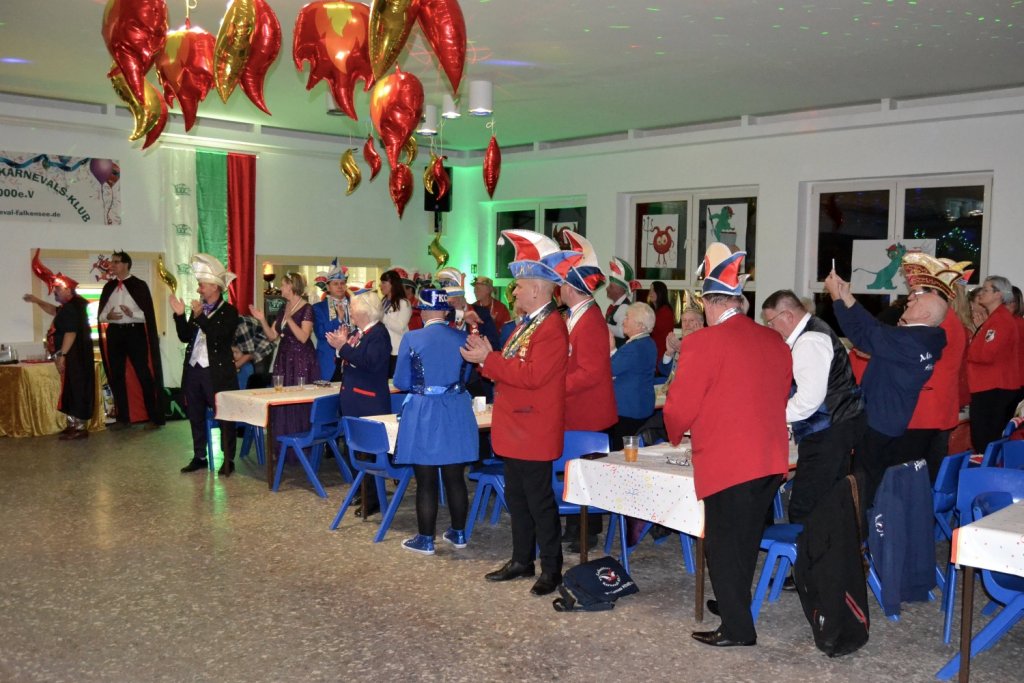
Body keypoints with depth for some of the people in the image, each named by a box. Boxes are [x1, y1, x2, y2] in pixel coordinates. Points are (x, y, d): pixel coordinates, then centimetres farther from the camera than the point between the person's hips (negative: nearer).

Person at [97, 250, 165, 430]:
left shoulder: (139, 285, -3)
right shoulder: (108, 287, 10)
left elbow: (148, 314, -7)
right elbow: (100, 314, 12)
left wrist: (132, 313, -23)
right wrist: (108, 316, -9)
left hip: (135, 332, -5)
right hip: (114, 333, 5)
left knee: (144, 375, -3)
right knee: (116, 376, 9)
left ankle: (155, 418, 3)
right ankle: (123, 418, 18)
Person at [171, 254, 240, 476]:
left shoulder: (229, 312, -5)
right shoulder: (197, 310, 13)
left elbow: (219, 336, -19)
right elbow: (185, 337, 10)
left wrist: (200, 316, -21)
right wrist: (180, 315, -2)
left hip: (217, 372, -7)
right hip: (193, 370, 7)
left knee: (224, 417, -1)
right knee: (196, 416, 14)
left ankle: (228, 460, 6)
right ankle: (199, 457, 25)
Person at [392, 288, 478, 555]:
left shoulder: (412, 339, -11)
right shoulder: (462, 338, -2)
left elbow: (401, 382, -4)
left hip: (424, 414, -3)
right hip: (457, 413, 3)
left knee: (426, 482, 6)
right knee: (455, 478, 15)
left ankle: (426, 539, 15)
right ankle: (458, 533, 26)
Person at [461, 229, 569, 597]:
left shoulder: (552, 327, -18)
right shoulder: (526, 325, 15)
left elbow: (532, 376, -27)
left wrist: (489, 359, -22)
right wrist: (486, 356, 3)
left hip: (534, 432, -10)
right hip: (514, 429, 10)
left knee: (539, 500, 0)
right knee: (516, 497, 17)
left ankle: (551, 568, 12)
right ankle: (522, 560, 29)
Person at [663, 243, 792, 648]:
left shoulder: (702, 343, -14)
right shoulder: (775, 342, 6)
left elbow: (679, 407, -11)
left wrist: (677, 434, 10)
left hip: (726, 462, -7)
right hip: (771, 458, 7)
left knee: (723, 544, 6)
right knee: (746, 540, 21)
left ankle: (738, 628, 13)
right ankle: (734, 603, 37)